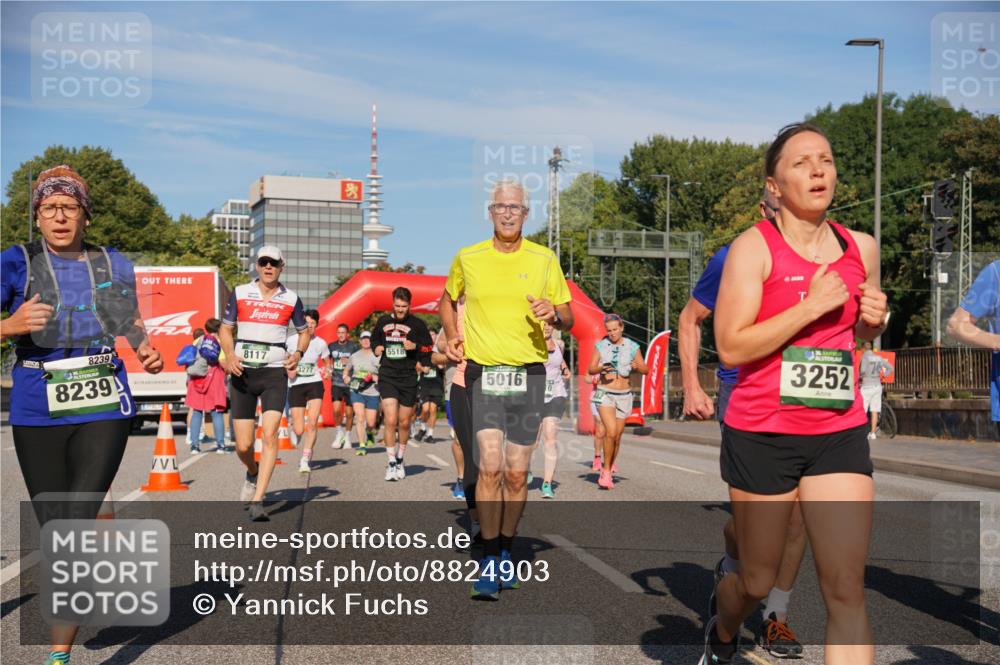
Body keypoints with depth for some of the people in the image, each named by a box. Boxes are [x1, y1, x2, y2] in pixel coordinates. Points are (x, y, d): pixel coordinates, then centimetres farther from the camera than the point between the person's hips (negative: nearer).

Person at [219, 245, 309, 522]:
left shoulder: (291, 299, 5)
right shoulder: (240, 293, 4)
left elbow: (304, 331, 18)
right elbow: (225, 328, 11)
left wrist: (299, 353, -3)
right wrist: (229, 355, -7)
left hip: (275, 372, -1)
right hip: (243, 373, 1)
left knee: (269, 434, -16)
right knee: (243, 446, 2)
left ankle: (257, 501, -13)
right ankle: (253, 473, 37)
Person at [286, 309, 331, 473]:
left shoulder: (320, 343, 0)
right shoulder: (291, 341, -5)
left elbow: (328, 363, 16)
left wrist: (328, 370, -5)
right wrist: (288, 370, -12)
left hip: (315, 384, 1)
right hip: (296, 385, -1)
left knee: (312, 423, -15)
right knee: (299, 430, -3)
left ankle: (305, 459, -5)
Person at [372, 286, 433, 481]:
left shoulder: (417, 324, 0)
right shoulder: (383, 321, 7)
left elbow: (428, 349, 4)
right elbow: (374, 340, 25)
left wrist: (415, 346, -14)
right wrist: (376, 348, 4)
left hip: (409, 378, 0)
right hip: (387, 376, 0)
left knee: (404, 422, 8)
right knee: (391, 420, -13)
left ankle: (400, 460, 28)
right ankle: (391, 463, -3)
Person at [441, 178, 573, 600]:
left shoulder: (544, 260, 5)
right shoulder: (467, 259, 5)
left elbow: (569, 319, 9)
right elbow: (448, 301, 23)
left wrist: (555, 314, -14)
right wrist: (452, 336, 7)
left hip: (529, 374, 1)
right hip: (482, 371, -1)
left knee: (516, 473, 5)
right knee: (490, 464, -15)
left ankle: (506, 552, 25)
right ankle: (489, 560, -4)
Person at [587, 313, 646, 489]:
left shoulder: (632, 347, 2)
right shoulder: (601, 346, 1)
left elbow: (645, 370, 5)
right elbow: (591, 369, 1)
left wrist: (636, 366, -17)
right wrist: (602, 368, -20)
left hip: (624, 395, 2)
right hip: (605, 393, -2)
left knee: (617, 436, 7)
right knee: (611, 432, -20)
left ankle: (608, 471, 23)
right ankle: (606, 470, -8)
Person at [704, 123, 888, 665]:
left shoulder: (861, 248, 7)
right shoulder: (754, 246, -8)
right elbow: (730, 347, -16)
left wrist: (874, 319, 1)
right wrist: (812, 306, -20)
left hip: (839, 433, 4)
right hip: (762, 434, -3)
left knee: (847, 591, -4)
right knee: (758, 581, 12)